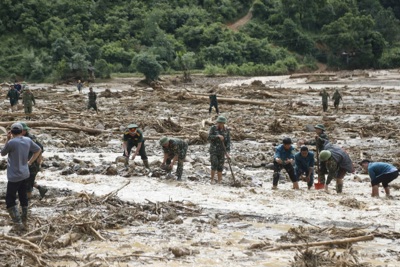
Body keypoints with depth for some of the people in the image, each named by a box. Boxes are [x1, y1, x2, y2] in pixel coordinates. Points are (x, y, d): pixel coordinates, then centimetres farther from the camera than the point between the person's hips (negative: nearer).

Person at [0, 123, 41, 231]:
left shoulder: (11, 142, -20)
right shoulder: (28, 141, -1)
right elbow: (38, 150, 14)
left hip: (14, 176, -7)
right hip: (25, 174, 7)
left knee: (10, 200, 3)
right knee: (23, 197, 20)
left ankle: (18, 224, -4)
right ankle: (24, 220, 30)